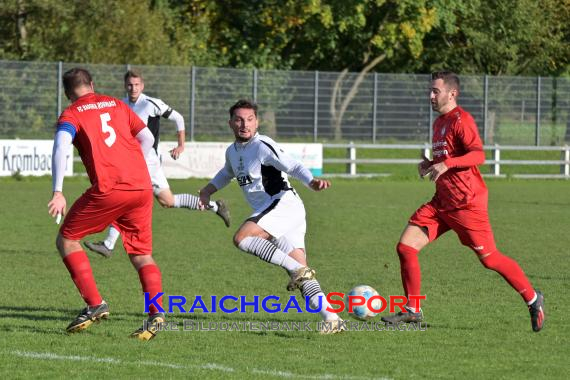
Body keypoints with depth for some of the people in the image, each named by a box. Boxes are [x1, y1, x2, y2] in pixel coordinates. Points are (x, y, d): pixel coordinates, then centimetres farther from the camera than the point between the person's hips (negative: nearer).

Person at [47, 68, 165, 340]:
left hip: (108, 190, -5)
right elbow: (148, 139, 19)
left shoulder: (71, 115, 7)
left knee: (66, 240, 11)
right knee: (142, 254, 13)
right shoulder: (116, 105, 21)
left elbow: (61, 148, -11)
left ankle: (95, 305, -1)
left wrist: (58, 192, -18)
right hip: (142, 186, 5)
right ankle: (156, 312, -10)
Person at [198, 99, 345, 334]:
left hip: (284, 204, -8)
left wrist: (312, 182, -36)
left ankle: (298, 270, -26)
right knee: (302, 274, 0)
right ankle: (332, 320, -5)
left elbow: (292, 166, -18)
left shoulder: (262, 146, -9)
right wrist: (207, 191, 29)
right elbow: (227, 173, 41)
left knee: (242, 238, -26)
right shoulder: (232, 152, 18)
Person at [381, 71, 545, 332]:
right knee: (405, 247, -3)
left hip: (466, 203, -9)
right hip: (442, 201, 9)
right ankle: (412, 311, 5)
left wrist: (447, 164, -35)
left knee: (489, 259, -5)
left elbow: (478, 155, -24)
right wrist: (430, 164, 10)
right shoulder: (439, 122, 17)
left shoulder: (461, 120, -12)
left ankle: (532, 299, 13)